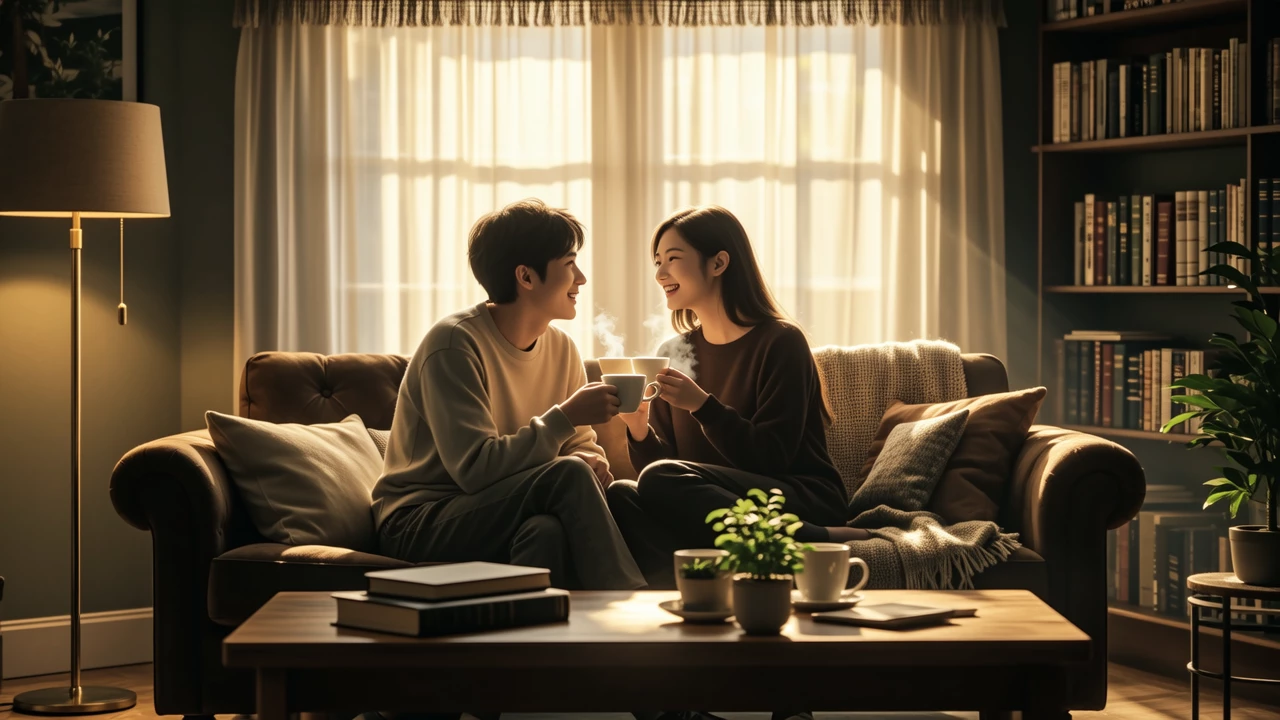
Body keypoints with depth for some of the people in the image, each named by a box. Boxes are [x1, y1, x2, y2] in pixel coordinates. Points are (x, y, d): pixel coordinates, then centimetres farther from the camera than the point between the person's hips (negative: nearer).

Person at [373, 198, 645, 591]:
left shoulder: (561, 347, 6)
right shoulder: (454, 343, -16)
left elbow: (583, 446, 10)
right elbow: (474, 469, -25)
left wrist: (593, 464, -14)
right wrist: (565, 417, -22)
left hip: (500, 516, 6)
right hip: (420, 524, -5)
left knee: (548, 529, -32)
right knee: (569, 475, -28)